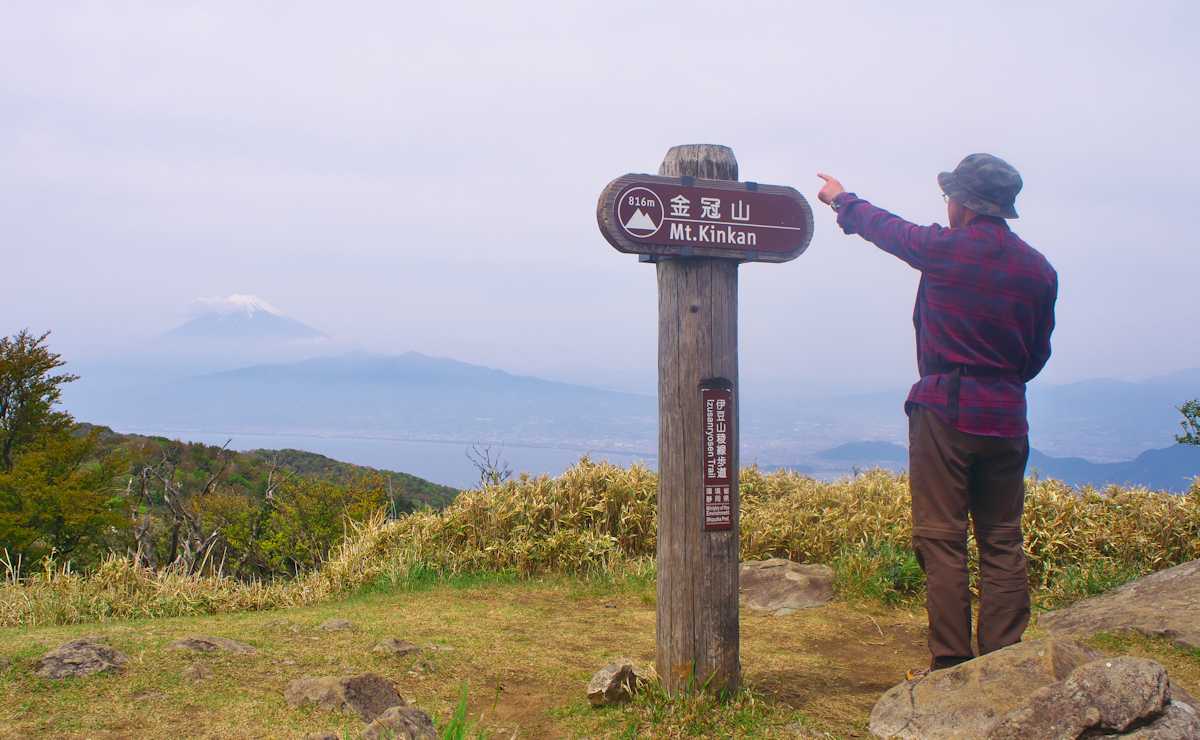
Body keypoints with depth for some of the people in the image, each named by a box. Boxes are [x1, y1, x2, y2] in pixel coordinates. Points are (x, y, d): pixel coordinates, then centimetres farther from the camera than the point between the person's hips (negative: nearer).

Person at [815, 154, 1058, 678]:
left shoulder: (946, 249, -7)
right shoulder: (1038, 269, 7)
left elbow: (885, 228, 12)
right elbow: (1038, 353, 14)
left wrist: (842, 200, 31)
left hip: (947, 411, -5)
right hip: (1007, 417, 5)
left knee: (941, 539, -1)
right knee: (1002, 542, 9)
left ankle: (950, 665, 1)